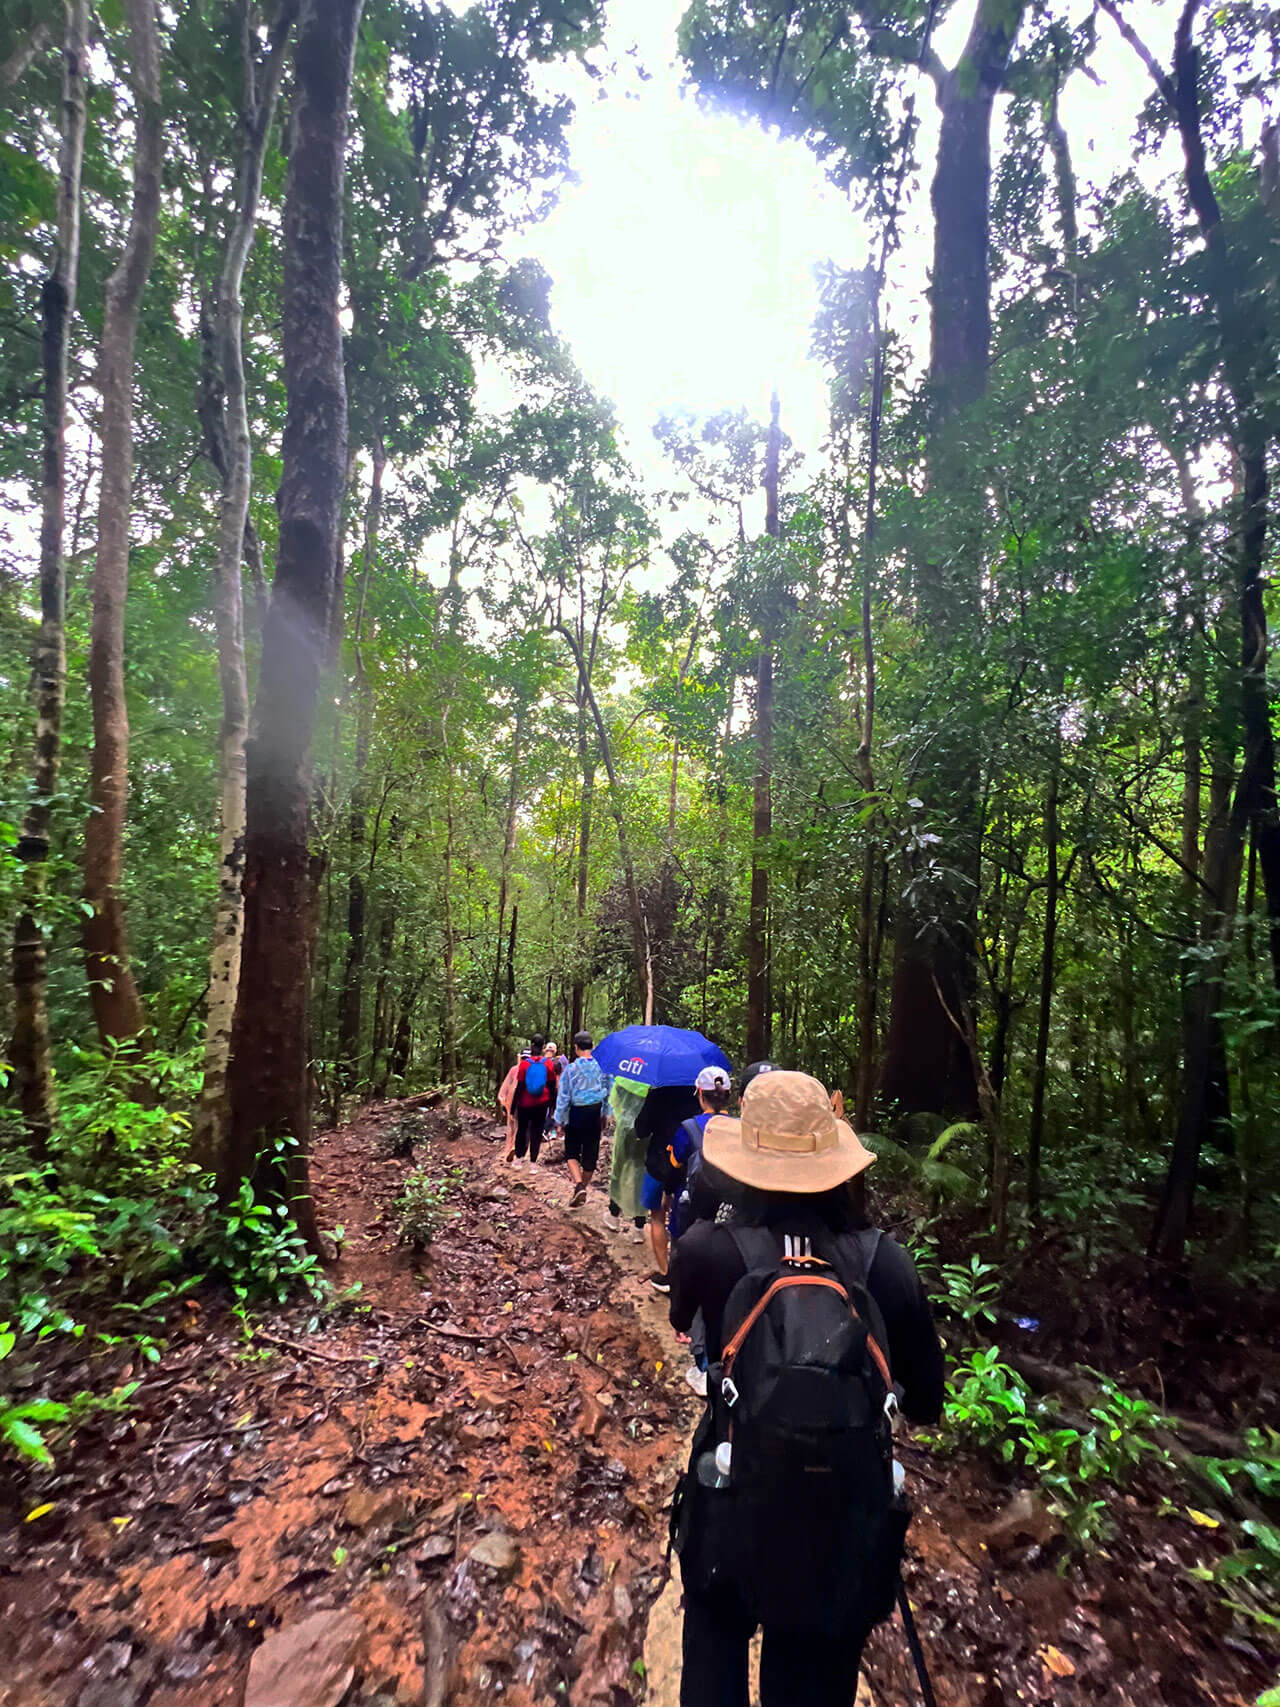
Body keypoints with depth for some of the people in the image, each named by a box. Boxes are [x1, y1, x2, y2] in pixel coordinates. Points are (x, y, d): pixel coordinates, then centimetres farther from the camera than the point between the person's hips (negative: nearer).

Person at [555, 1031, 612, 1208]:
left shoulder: (571, 1069, -13)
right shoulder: (602, 1067, -4)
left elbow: (563, 1097, -8)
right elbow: (608, 1092, 4)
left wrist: (559, 1121, 0)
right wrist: (604, 1115, 17)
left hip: (576, 1113, -3)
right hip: (596, 1113, 3)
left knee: (571, 1151, 11)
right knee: (590, 1153, 14)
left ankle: (579, 1185, -10)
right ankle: (584, 1187, 27)